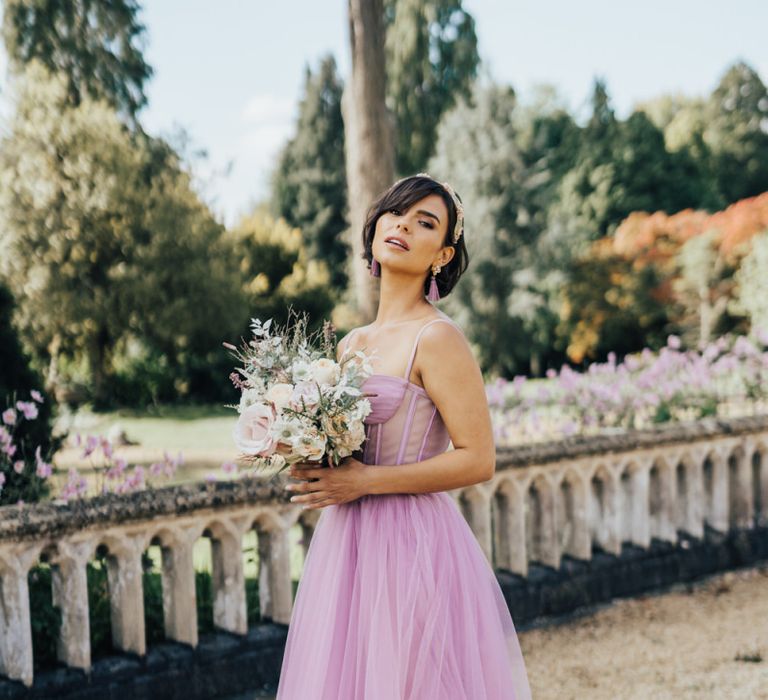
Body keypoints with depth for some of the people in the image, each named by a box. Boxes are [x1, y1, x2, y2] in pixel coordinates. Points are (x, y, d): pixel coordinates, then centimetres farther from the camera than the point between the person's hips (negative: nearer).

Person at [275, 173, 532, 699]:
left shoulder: (437, 338, -11)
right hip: (346, 543, 7)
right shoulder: (351, 343, 12)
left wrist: (364, 482, -16)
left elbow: (478, 459, -15)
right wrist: (311, 464, 2)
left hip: (411, 543, -7)